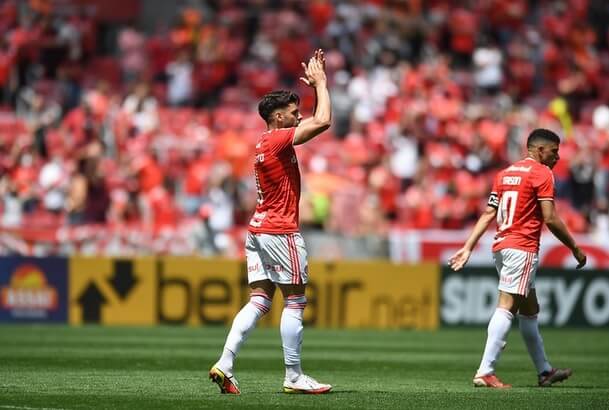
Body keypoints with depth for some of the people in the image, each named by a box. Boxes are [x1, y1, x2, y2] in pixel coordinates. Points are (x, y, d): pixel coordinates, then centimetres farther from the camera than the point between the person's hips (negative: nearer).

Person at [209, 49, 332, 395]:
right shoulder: (279, 140, -12)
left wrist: (316, 85, 20)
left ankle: (225, 364, -5)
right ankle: (294, 376, -2)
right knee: (295, 302, -3)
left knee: (259, 301, 6)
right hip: (281, 232, -9)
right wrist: (320, 84, -7)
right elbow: (323, 122, -20)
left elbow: (316, 123, 28)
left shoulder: (267, 141, 16)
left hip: (259, 230, 9)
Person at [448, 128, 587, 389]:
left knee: (530, 309, 17)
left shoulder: (505, 173, 18)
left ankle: (545, 371, 25)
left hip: (501, 247, 9)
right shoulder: (541, 173, -6)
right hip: (523, 248, -9)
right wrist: (575, 249, -3)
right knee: (506, 307, -13)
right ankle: (485, 372, -21)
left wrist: (468, 248, 10)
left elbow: (488, 215, 13)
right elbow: (550, 219, -12)